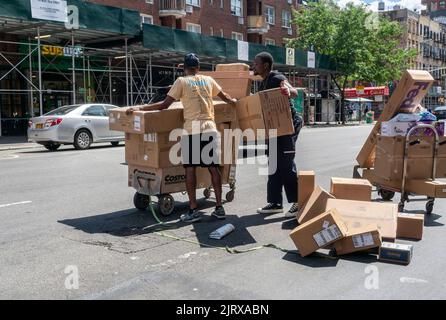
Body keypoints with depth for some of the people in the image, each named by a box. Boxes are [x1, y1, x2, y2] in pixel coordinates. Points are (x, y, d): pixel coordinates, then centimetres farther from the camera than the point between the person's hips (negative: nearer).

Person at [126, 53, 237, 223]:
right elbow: (226, 97, 28)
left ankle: (193, 210, 1)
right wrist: (234, 101, 50)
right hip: (210, 129, 4)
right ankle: (219, 207, 11)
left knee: (190, 169, 2)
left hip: (192, 130, -4)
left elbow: (165, 104, -3)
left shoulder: (182, 81, 2)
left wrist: (141, 108, 3)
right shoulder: (208, 80, 14)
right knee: (213, 168, 7)